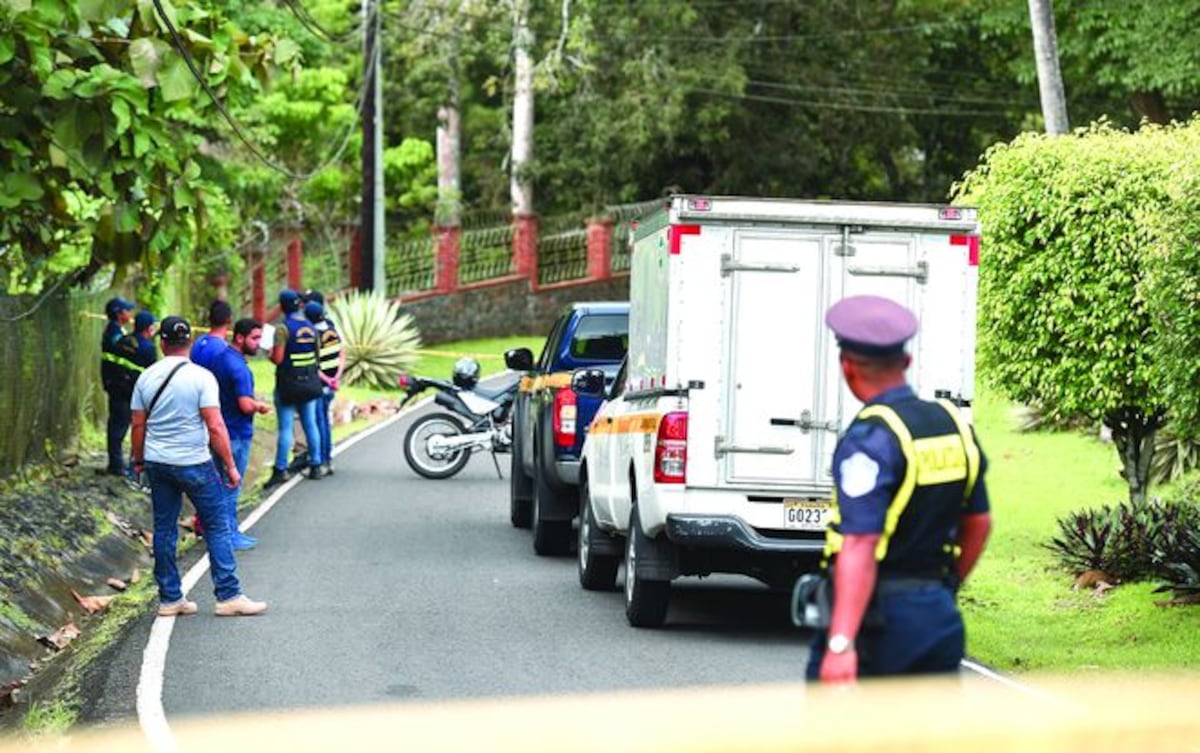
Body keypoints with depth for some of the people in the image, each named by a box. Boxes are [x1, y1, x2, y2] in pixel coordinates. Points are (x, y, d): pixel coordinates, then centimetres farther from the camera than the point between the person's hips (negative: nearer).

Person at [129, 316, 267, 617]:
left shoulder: (146, 378, 2)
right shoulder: (201, 377, -11)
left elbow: (138, 425, 7)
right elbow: (215, 427, -15)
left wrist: (139, 460, 21)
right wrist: (230, 467, -9)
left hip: (157, 464, 5)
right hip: (194, 464, -5)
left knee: (164, 529, 11)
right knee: (218, 527, 2)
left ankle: (170, 598, 14)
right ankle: (228, 596, -1)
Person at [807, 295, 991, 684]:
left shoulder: (870, 438, -16)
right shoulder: (954, 425, 8)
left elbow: (859, 548, -25)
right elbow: (979, 523, 19)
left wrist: (841, 644, -30)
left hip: (876, 622, -7)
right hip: (939, 619, 7)